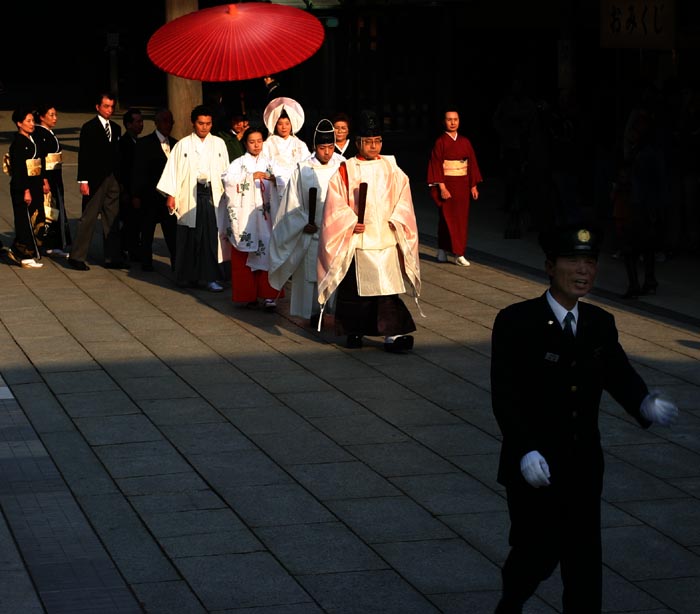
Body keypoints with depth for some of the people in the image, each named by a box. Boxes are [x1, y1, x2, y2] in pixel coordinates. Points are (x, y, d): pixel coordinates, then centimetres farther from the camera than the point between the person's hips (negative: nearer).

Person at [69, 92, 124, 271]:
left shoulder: (116, 128, 13)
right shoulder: (89, 128, -5)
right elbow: (83, 156, -9)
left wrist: (119, 178, 11)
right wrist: (83, 181, -14)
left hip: (112, 180, 6)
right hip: (95, 180, -6)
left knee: (112, 220, 7)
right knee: (88, 218, -5)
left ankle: (113, 257, 11)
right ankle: (77, 257, 1)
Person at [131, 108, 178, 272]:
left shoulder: (174, 144, 10)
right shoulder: (144, 144, -3)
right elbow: (138, 171, -5)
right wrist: (136, 195, -8)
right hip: (150, 196, -3)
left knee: (172, 230, 0)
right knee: (147, 230, 6)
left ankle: (176, 263, 1)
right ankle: (146, 263, 16)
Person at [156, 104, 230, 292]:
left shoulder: (219, 144, 10)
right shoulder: (183, 145, 5)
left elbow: (225, 170, 10)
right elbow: (173, 170, 3)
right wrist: (171, 195, -3)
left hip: (212, 194, 1)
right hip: (189, 196, -1)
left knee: (211, 236, -8)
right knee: (189, 237, 3)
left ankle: (210, 277, -7)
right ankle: (187, 276, 14)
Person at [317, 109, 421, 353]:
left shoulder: (391, 169, 8)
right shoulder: (345, 171, 0)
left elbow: (403, 198, 8)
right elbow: (336, 203, -4)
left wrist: (396, 220, -7)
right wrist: (350, 222, -16)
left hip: (386, 240, 1)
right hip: (355, 241, -1)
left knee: (388, 287, -6)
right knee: (354, 288, 7)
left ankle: (392, 334, -9)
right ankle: (354, 331, 22)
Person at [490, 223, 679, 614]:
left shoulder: (601, 324, 6)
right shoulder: (516, 323, -11)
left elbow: (619, 375, 0)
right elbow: (505, 396, -16)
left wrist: (645, 403, -23)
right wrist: (526, 451, -27)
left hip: (584, 468, 4)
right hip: (535, 468, -4)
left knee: (584, 560, 5)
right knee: (538, 553, 6)